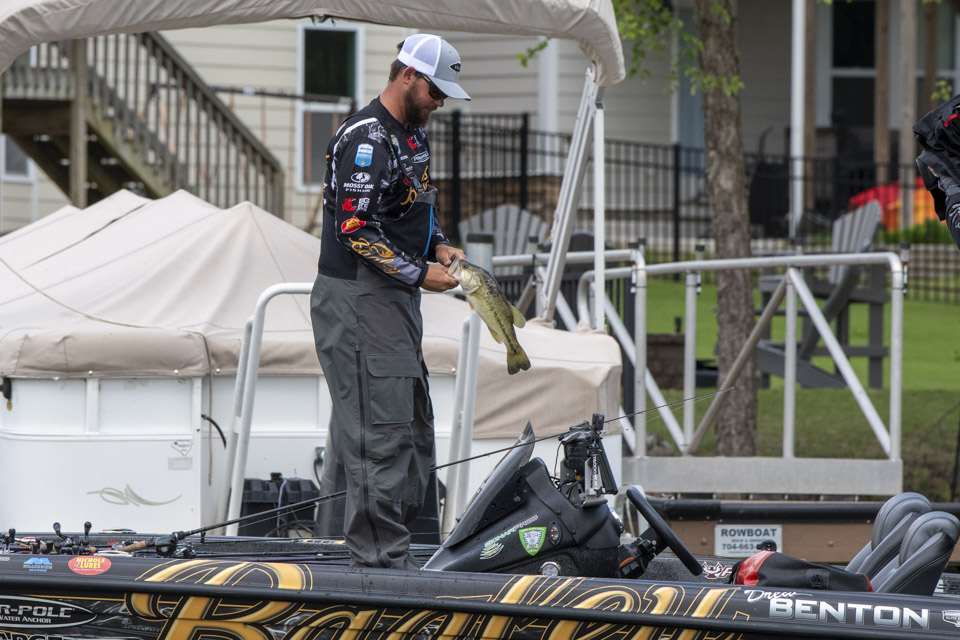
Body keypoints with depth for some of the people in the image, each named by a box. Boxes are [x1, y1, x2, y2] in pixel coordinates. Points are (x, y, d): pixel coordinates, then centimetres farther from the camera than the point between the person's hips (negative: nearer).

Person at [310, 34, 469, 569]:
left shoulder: (413, 134, 16)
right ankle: (378, 557, -10)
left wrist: (438, 245, 9)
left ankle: (392, 549, 18)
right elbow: (356, 228, -22)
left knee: (413, 425, 12)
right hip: (359, 299, -11)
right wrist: (419, 273, -18)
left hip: (397, 302, 11)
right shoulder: (367, 139, -17)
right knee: (380, 431, -11)